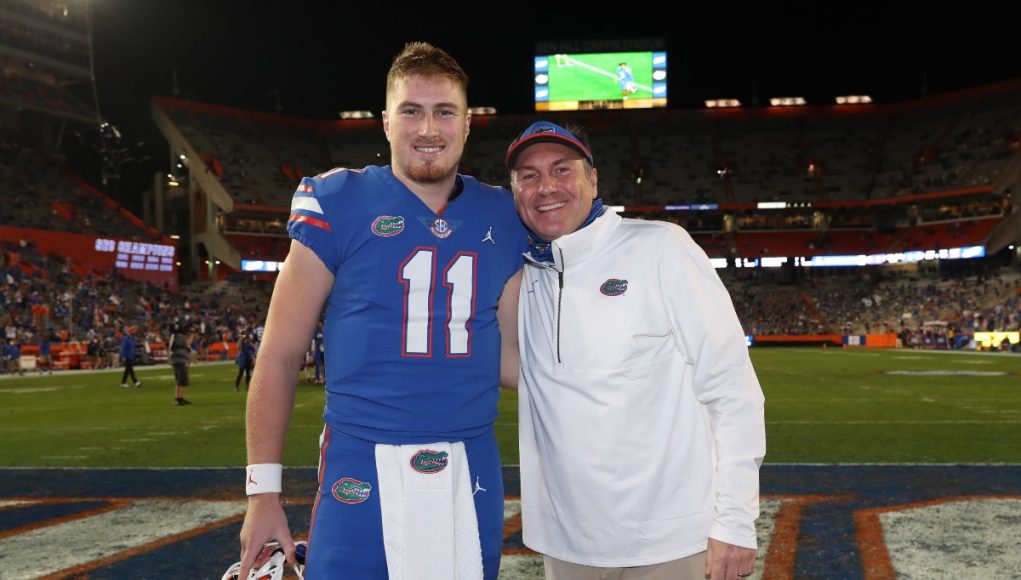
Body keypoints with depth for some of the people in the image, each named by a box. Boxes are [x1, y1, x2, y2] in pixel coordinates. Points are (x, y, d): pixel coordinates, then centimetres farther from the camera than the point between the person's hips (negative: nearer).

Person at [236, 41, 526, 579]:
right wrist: (263, 491, -6)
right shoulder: (339, 203, -5)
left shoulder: (501, 216, 4)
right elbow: (279, 355, -3)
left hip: (472, 468, 4)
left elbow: (509, 350, 11)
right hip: (363, 466, -3)